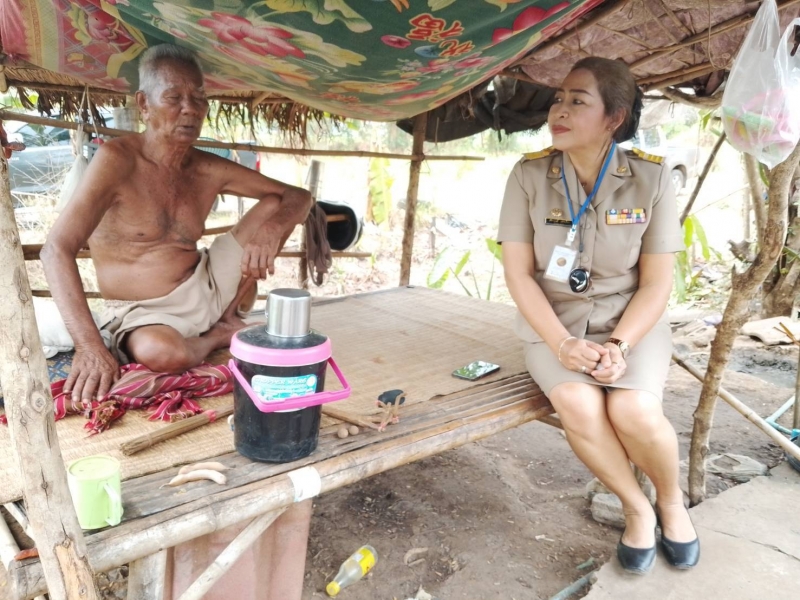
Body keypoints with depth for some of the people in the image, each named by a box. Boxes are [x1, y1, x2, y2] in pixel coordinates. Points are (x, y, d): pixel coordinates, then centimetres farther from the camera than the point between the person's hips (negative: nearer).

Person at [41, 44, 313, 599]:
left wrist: (271, 226, -23)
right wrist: (91, 345, -38)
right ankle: (219, 340, -3)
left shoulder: (208, 170, -2)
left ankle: (229, 321, 3)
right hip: (141, 315, -4)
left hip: (208, 288, 4)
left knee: (270, 207, -10)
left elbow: (297, 196, 2)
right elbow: (57, 250, -26)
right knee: (157, 352, -40)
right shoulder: (117, 161, -18)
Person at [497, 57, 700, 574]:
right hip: (554, 323, 1)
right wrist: (562, 343, -20)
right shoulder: (529, 176, -7)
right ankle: (637, 508, 2)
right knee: (578, 405, -28)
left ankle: (672, 500, 10)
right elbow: (519, 274, -9)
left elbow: (656, 283, -6)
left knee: (634, 410, -26)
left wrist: (620, 344, -20)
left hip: (631, 321, 0)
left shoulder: (651, 178, -8)